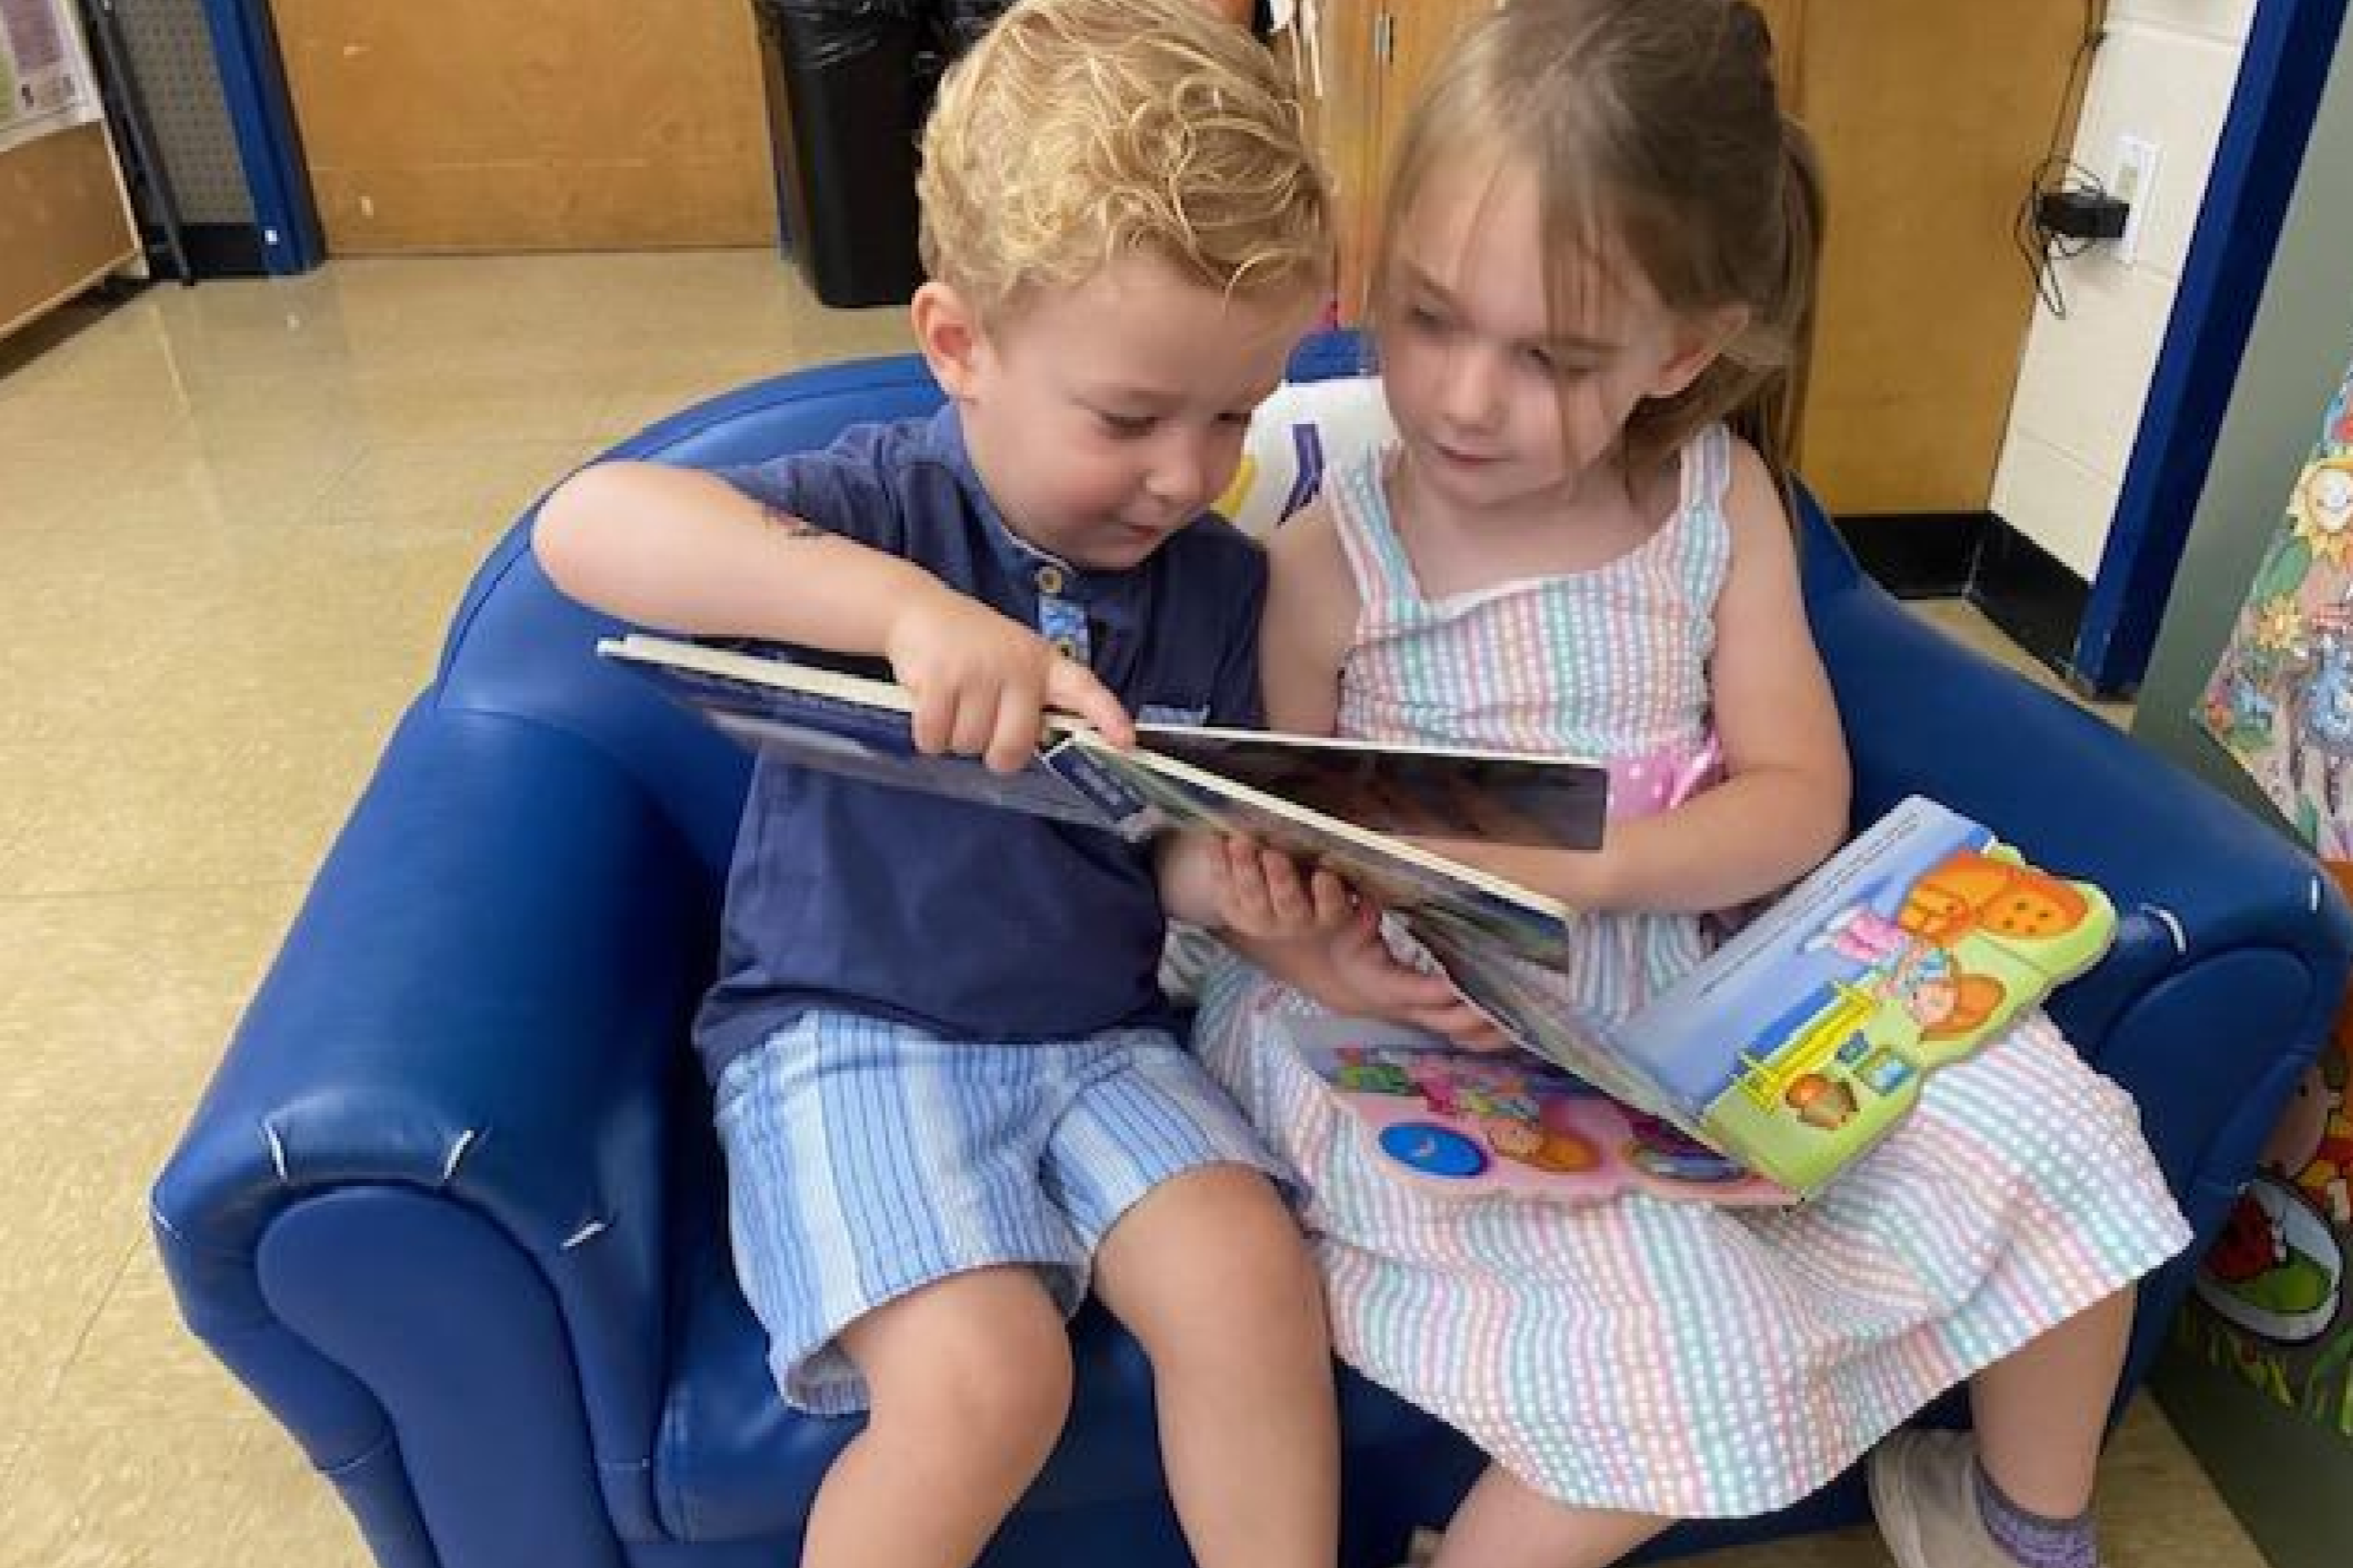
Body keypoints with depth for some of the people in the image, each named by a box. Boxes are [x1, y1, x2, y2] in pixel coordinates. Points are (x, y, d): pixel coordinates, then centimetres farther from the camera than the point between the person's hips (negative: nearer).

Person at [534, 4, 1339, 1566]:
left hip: (1096, 1035, 4)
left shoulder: (1219, 582, 2)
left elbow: (1192, 855, 4)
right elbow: (587, 526, -29)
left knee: (1251, 1282, -19)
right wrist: (903, 605, -42)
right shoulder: (891, 503, -12)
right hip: (849, 1035, -4)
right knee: (986, 1375, -23)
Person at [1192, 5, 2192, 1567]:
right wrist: (1308, 945, -25)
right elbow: (1281, 857, -2)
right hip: (1432, 1036, -4)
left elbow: (1802, 798, -4)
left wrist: (1581, 866, -22)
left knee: (2050, 1131, 0)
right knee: (1693, 1364, -24)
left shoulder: (1720, 497, -2)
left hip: (1688, 990, 5)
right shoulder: (1330, 560, -12)